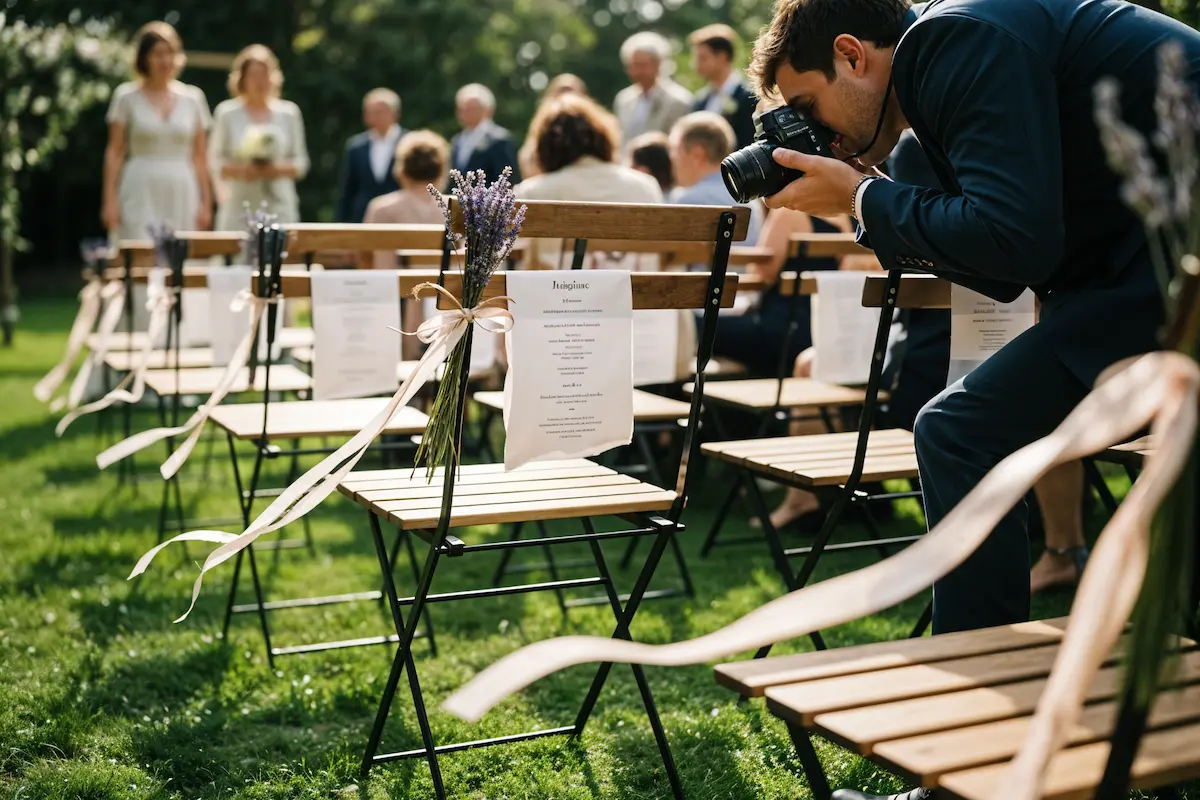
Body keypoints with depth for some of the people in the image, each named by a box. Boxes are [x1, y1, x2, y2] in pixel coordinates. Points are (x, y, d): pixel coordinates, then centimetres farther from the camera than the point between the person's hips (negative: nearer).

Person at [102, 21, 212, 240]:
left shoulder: (193, 97, 8)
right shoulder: (127, 96, 3)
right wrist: (109, 200, -5)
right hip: (141, 196, -2)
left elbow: (199, 156, 9)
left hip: (182, 195, 2)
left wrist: (206, 202, 4)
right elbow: (115, 152, 2)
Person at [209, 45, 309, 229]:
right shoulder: (227, 112, 5)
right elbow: (215, 162, 5)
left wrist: (279, 169, -9)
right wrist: (239, 170, -14)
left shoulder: (289, 112, 8)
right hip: (239, 208, -1)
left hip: (279, 208, 1)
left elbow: (301, 162, 11)